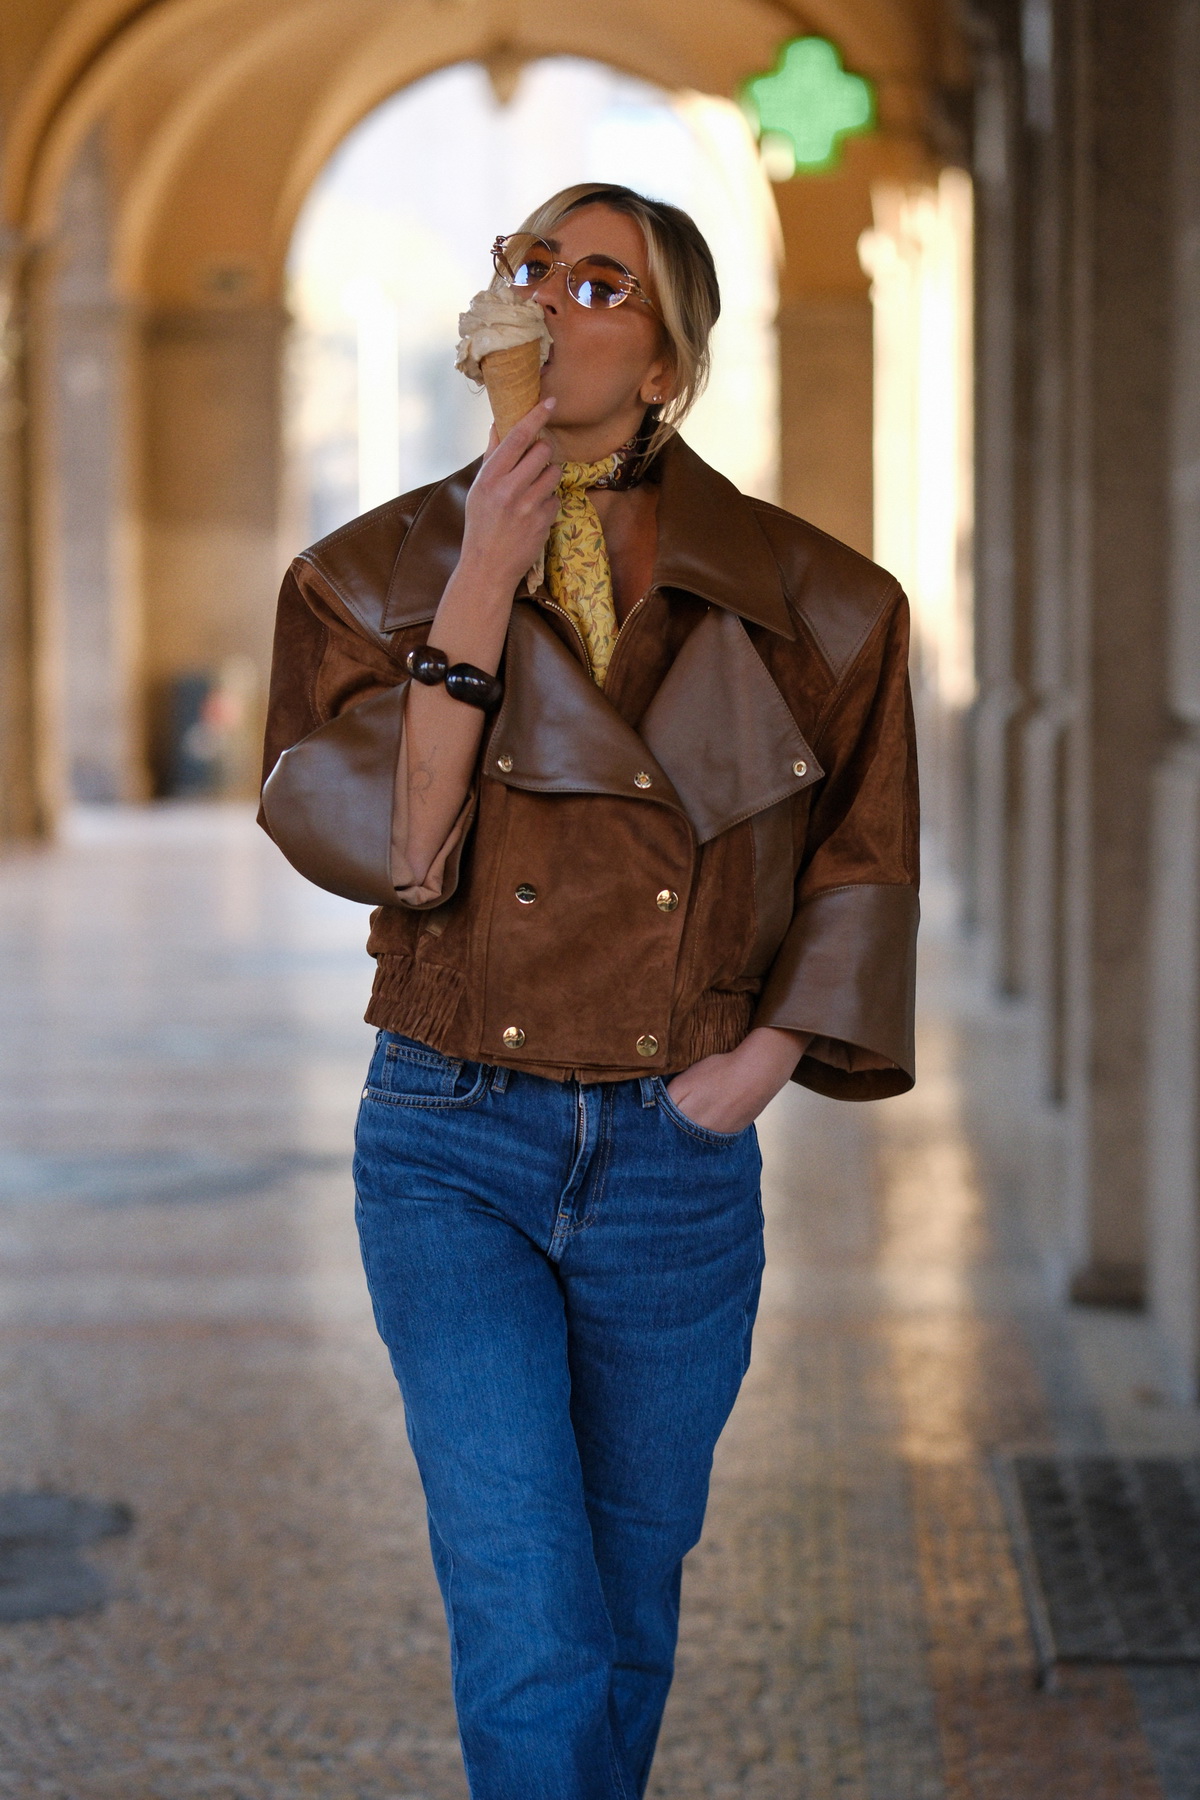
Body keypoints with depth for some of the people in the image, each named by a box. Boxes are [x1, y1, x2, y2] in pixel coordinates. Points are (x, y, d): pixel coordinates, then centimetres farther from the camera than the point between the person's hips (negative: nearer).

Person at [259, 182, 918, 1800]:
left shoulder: (800, 601, 1)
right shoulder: (379, 570, 0)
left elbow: (863, 851, 11)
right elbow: (385, 843, -12)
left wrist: (773, 1045, -1)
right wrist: (482, 584, -16)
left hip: (677, 1161, 1)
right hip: (454, 1149, -1)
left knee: (629, 1600, 14)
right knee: (529, 1636, -10)